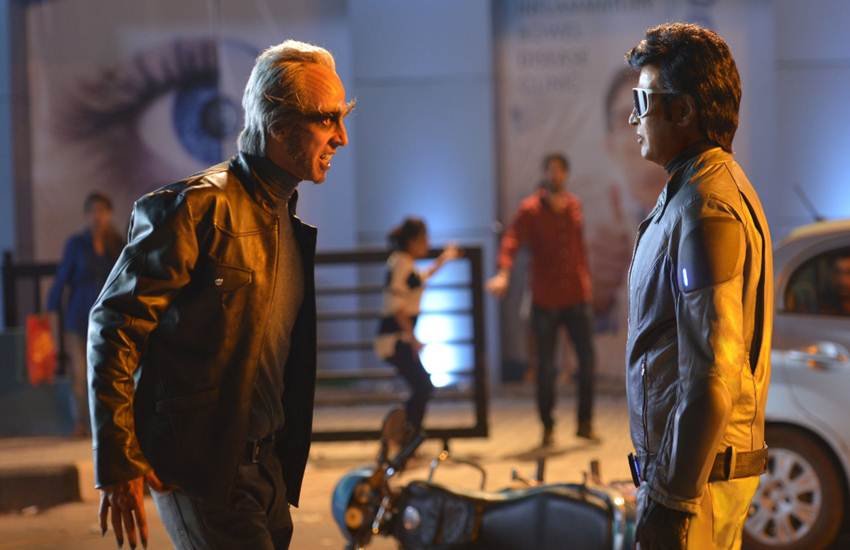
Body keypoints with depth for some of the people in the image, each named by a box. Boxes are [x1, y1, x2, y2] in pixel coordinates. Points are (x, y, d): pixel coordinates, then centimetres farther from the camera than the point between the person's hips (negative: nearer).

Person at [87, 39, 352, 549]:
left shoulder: (295, 223, 12)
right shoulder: (199, 206, -14)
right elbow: (114, 324, -16)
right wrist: (118, 466, -18)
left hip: (269, 464, 8)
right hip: (201, 465, -8)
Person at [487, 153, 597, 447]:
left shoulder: (574, 206, 9)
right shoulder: (530, 209, -6)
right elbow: (512, 240, -19)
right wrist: (503, 273, -35)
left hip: (577, 297, 3)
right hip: (545, 301, -3)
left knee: (587, 359, 1)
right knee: (546, 366, 4)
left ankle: (585, 423, 12)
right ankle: (548, 427, 15)